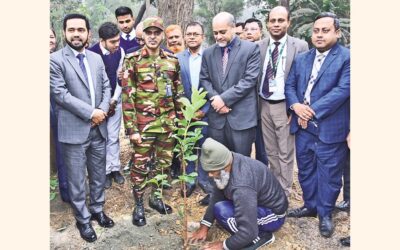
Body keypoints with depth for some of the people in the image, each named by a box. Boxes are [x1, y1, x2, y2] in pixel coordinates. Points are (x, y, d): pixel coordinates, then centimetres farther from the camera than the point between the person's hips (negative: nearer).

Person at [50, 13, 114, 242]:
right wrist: (90, 112, -16)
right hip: (74, 129, -5)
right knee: (77, 179, 8)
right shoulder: (56, 59, -7)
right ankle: (83, 219, 24)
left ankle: (97, 209, 36)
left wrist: (103, 110, -8)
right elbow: (60, 93, -14)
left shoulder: (96, 58, 10)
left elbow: (106, 87, 10)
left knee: (99, 174, 16)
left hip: (98, 128, 5)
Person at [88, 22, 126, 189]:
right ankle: (104, 171, 18)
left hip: (114, 101, 3)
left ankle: (115, 169, 23)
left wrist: (114, 100, -5)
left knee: (113, 137, 10)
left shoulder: (120, 52, -5)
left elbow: (120, 78, 1)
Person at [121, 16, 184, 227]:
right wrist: (131, 128, -13)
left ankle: (155, 197, 34)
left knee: (164, 163, 14)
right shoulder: (132, 60, -6)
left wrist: (181, 120, 9)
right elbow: (127, 96, -10)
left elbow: (179, 93, 12)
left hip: (168, 123, 4)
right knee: (140, 165, 6)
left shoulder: (172, 61, 6)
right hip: (143, 124, -4)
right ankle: (138, 205, 23)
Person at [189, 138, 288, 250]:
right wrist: (204, 226, 2)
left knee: (221, 211, -25)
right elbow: (217, 197, 1)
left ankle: (260, 236, -6)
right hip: (262, 200, 9)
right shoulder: (228, 162, -11)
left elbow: (248, 232, -34)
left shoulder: (242, 186, -37)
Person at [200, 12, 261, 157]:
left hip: (242, 116, -4)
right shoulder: (208, 53, 12)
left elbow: (250, 79, -11)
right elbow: (204, 79, 9)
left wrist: (225, 98, -14)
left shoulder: (251, 49, -2)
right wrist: (214, 98, -9)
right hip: (216, 116, 4)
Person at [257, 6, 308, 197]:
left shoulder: (300, 46, -5)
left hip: (285, 107, -4)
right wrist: (255, 105, 3)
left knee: (285, 153, 5)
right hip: (264, 106, 4)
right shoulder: (259, 46, 5)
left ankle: (284, 193, 19)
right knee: (271, 152, 16)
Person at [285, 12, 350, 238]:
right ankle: (310, 205, 37)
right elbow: (289, 85, 9)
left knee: (328, 174, 7)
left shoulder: (347, 58, -7)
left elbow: (343, 90, -17)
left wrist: (312, 111, -18)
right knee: (306, 169, 17)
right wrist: (296, 106, -12)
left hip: (330, 128, -5)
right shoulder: (301, 59, 11)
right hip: (303, 126, 5)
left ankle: (325, 214, 26)